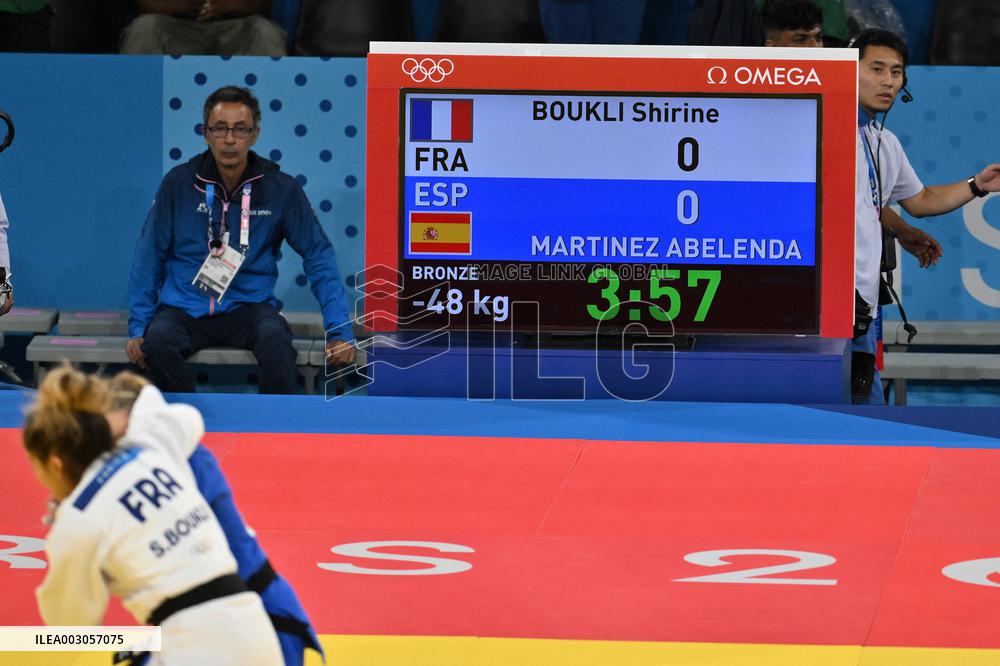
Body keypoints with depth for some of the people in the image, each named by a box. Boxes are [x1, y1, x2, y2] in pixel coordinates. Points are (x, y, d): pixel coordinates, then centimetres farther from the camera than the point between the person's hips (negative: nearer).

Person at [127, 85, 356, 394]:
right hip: (184, 308, 0)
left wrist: (339, 331, -3)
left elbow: (318, 256, 4)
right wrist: (138, 329, 1)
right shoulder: (179, 183, 1)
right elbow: (149, 259, 6)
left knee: (275, 338, -35)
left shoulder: (280, 188, 1)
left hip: (248, 307, 0)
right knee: (158, 340, -34)